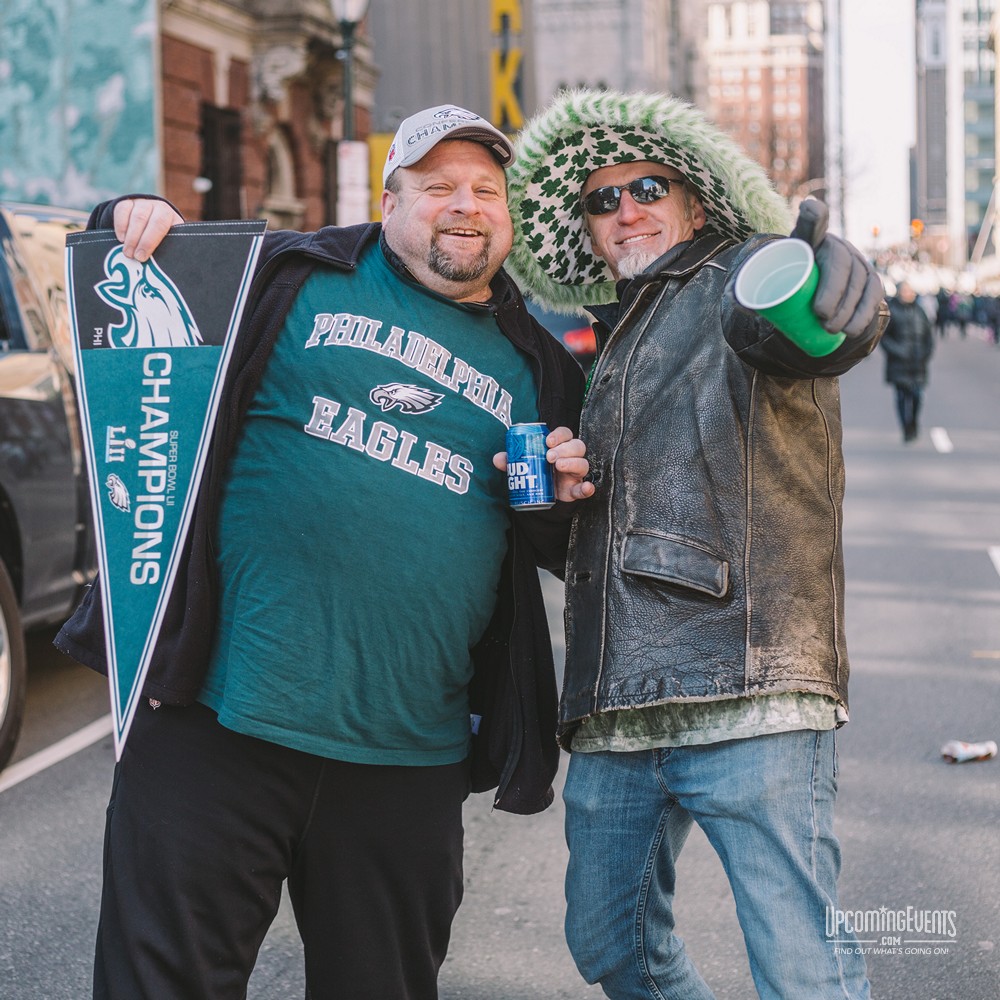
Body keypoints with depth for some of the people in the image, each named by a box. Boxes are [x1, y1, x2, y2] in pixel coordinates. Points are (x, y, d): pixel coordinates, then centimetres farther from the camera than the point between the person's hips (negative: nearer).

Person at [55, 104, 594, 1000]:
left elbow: (554, 546, 25)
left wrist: (565, 496, 3)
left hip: (409, 756, 3)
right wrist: (133, 223, -5)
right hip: (221, 718, -3)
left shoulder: (536, 365, 16)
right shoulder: (292, 277, 6)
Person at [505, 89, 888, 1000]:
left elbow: (803, 330, -26)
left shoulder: (740, 278, 2)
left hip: (747, 693, -8)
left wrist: (834, 289, -49)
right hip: (615, 714, 8)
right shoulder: (619, 344, 26)